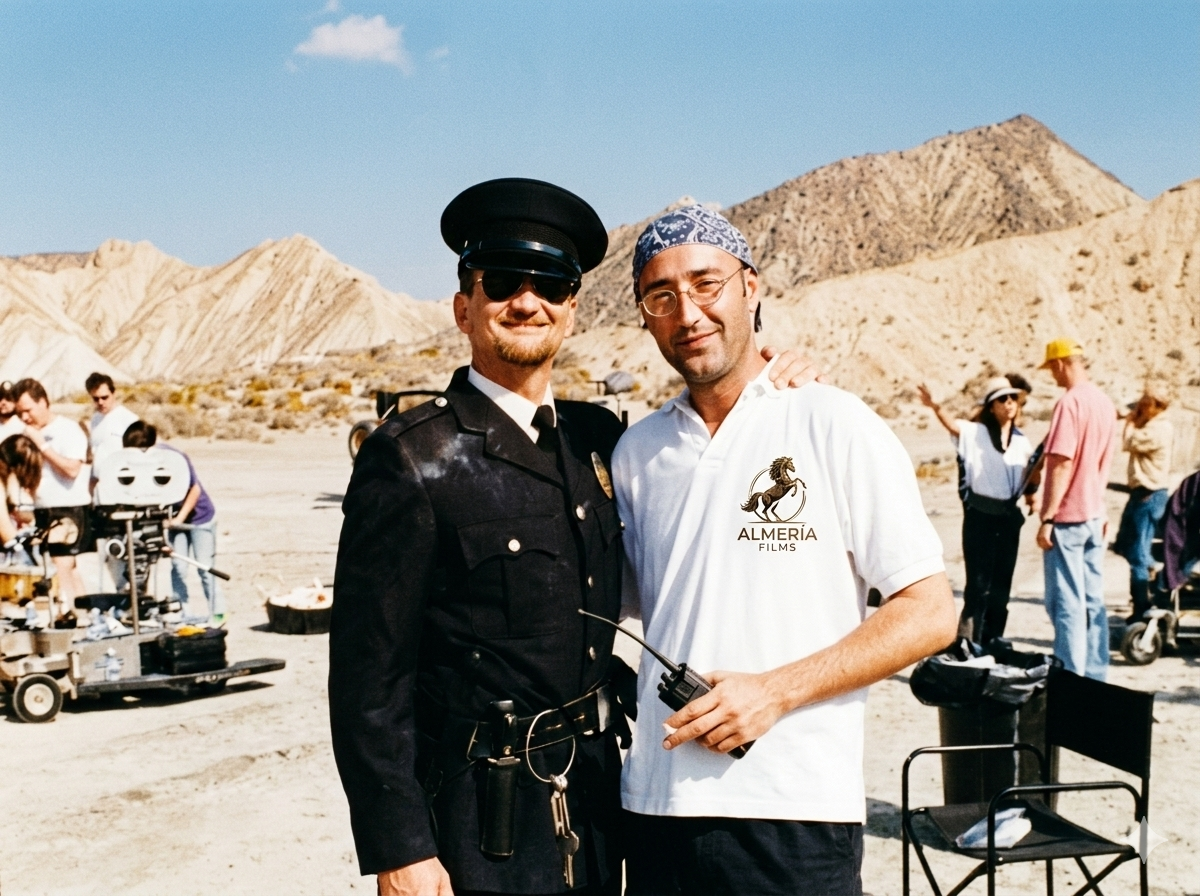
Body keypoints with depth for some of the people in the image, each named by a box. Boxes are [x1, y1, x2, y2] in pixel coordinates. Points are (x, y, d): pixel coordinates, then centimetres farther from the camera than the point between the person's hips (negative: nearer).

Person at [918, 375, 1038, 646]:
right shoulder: (976, 432, -6)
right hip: (980, 514, -5)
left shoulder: (1022, 442, 8)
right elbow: (953, 425, -27)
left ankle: (993, 643, 19)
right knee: (978, 584, -6)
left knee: (1001, 585, 9)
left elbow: (1030, 481, 18)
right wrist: (936, 408, -46)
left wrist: (1032, 496, -2)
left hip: (1009, 515, 5)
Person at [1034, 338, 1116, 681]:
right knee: (1093, 600, 12)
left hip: (1067, 518, -8)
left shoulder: (1070, 402, -16)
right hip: (1094, 515, 8)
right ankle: (1095, 675, 18)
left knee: (1066, 602, -3)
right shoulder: (1105, 402, 10)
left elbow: (1063, 463, -20)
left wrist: (1047, 518, -17)